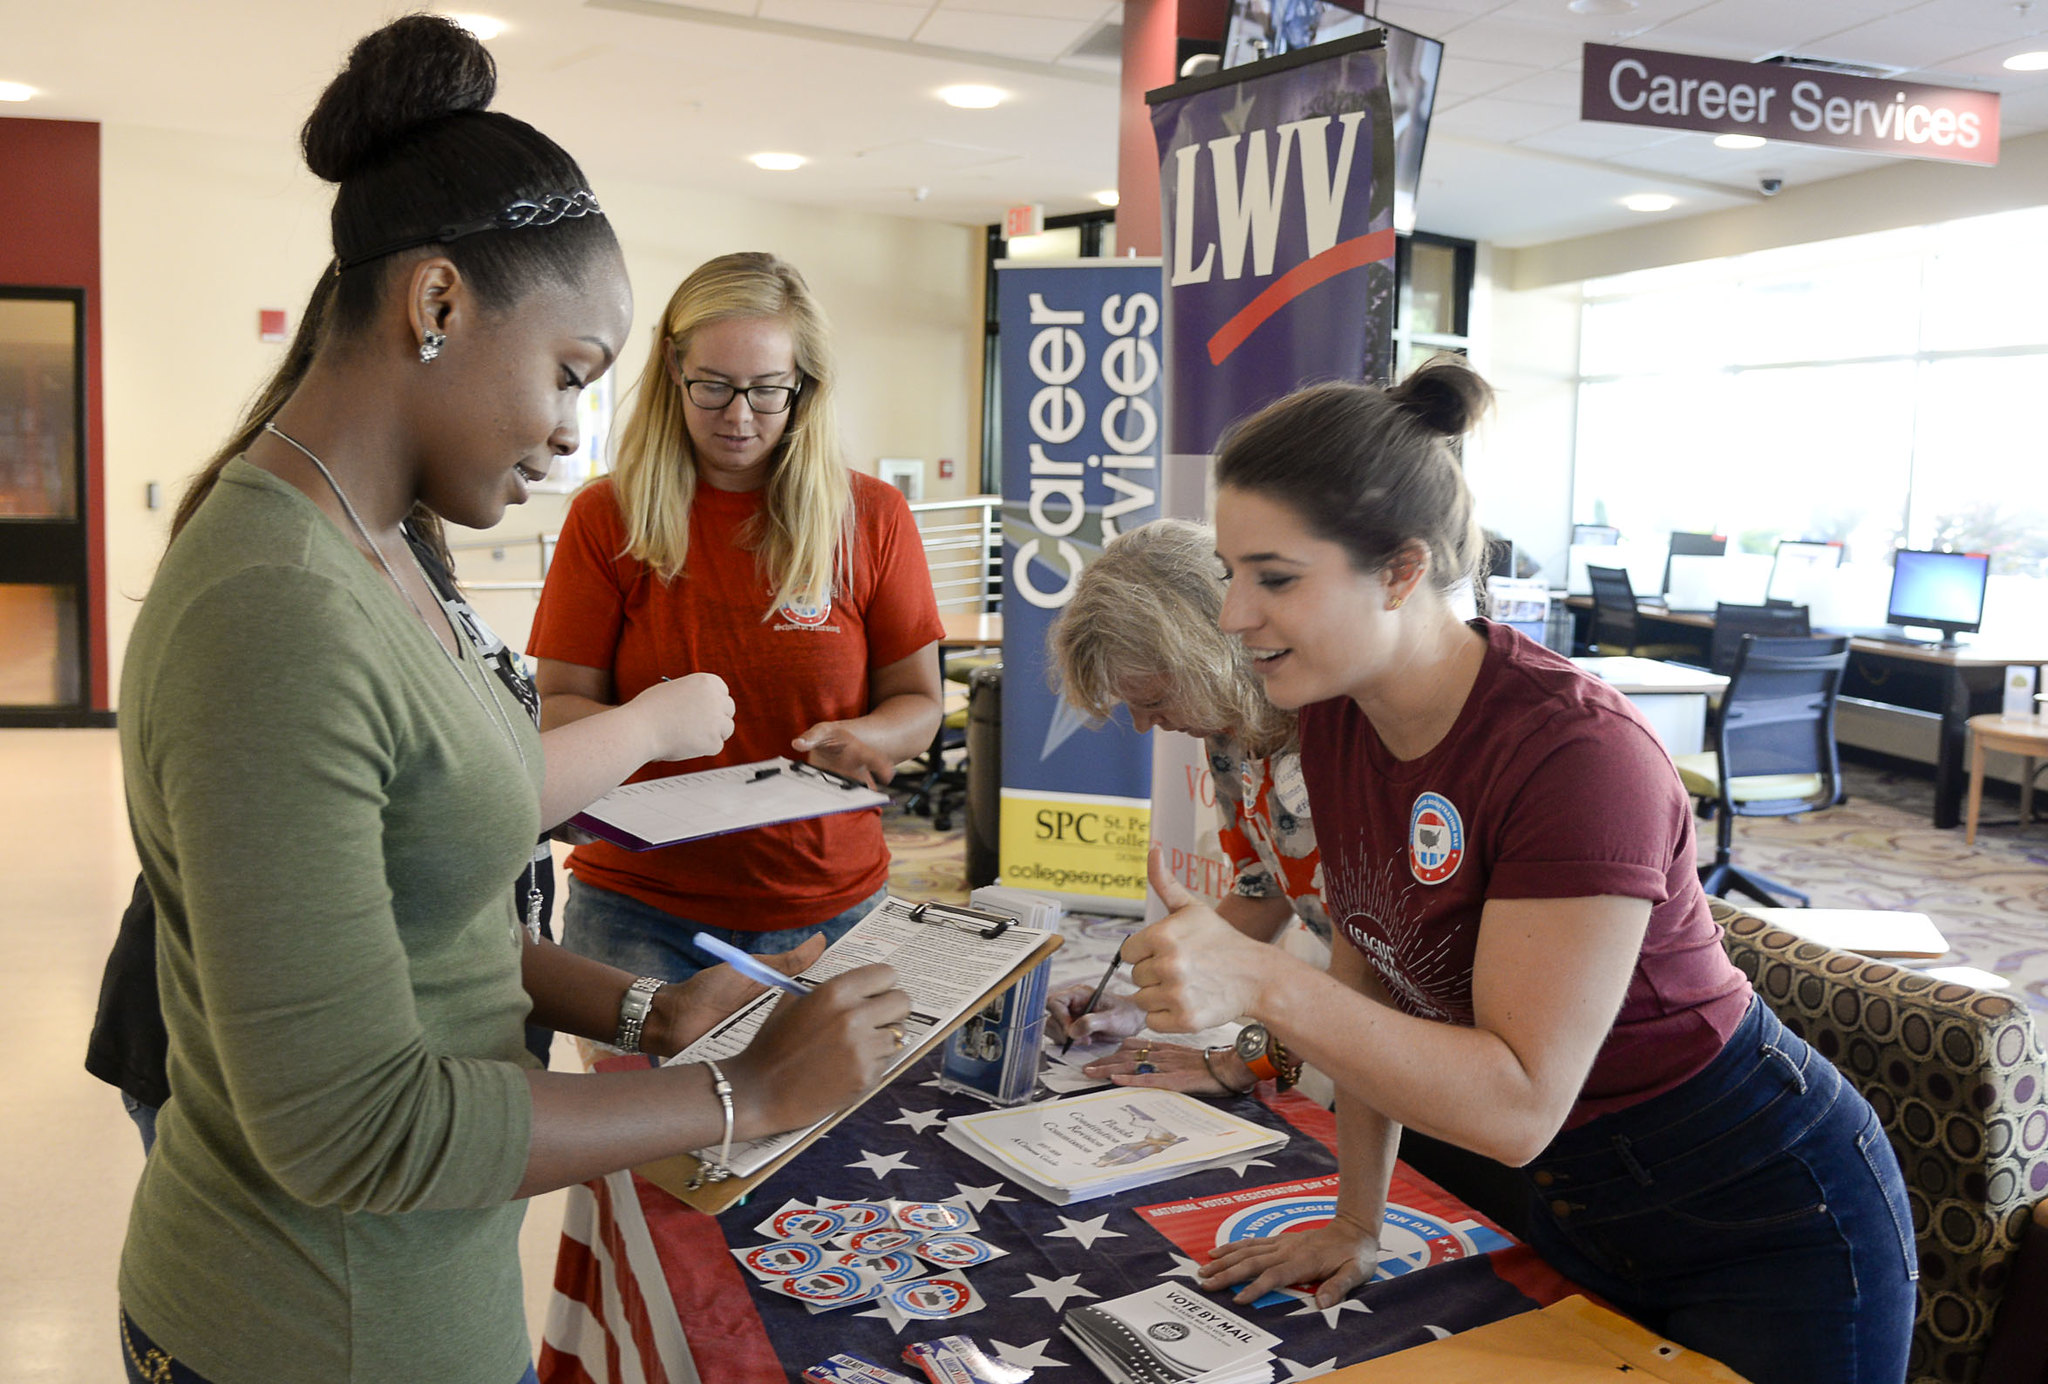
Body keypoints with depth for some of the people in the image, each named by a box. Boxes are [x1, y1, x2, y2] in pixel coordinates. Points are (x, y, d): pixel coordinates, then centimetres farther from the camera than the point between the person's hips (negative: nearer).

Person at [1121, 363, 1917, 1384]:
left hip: (1763, 1232, -7)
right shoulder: (1336, 718, -8)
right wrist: (1357, 1222, 2)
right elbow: (1371, 975, 1)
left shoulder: (1580, 755, -32)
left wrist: (1259, 984, -40)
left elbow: (1521, 1103, -32)